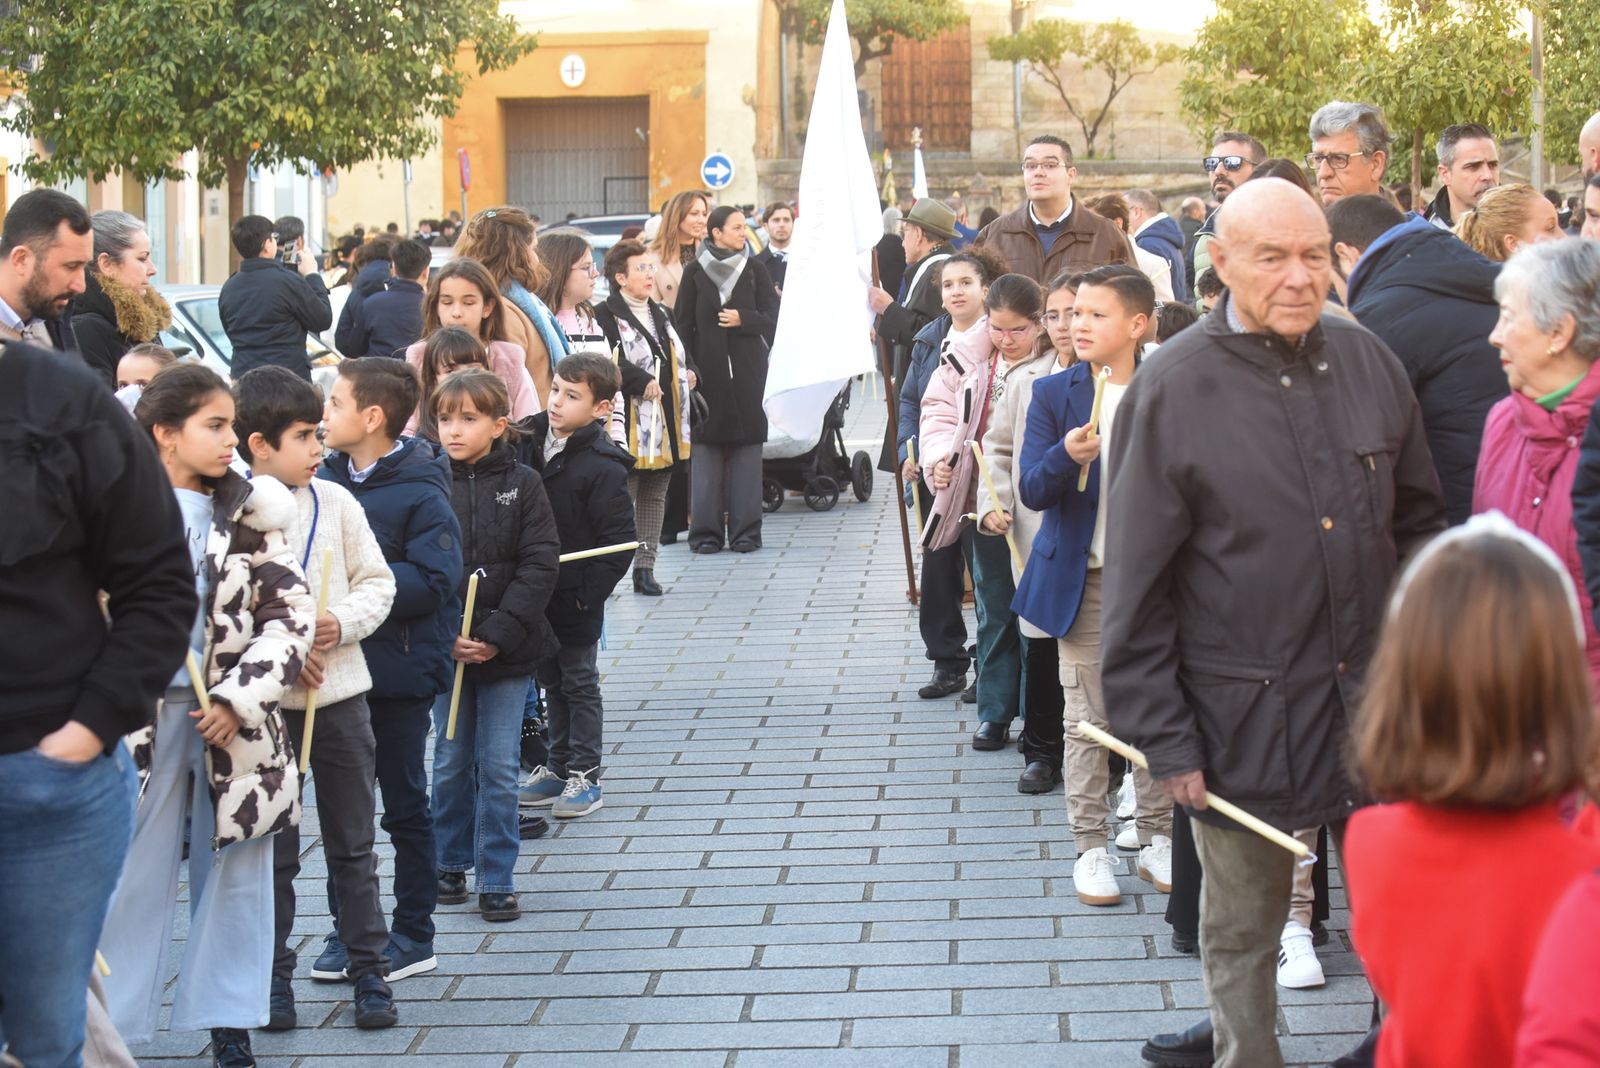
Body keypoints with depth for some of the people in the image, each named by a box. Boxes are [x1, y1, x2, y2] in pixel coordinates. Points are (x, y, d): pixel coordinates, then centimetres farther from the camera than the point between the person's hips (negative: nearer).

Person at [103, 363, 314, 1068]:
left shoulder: (248, 514, 5)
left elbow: (293, 611, 1)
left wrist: (238, 699, -8)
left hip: (234, 719, 3)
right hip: (144, 717, -3)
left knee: (235, 874, 8)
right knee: (134, 874, 1)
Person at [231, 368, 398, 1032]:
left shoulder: (336, 503, 2)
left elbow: (377, 582, 5)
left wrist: (341, 623, -12)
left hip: (340, 693, 3)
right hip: (266, 704, -3)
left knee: (353, 845, 10)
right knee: (273, 851, 7)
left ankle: (369, 968, 18)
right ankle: (273, 975, 18)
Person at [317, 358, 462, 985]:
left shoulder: (420, 494, -15)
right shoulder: (327, 480, 2)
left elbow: (434, 580, -23)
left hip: (400, 672, -6)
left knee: (404, 805, 7)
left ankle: (413, 935, 18)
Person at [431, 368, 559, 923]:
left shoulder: (522, 485, -2)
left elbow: (539, 566, -7)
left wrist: (497, 634, -15)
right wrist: (447, 638, -13)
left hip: (508, 650, -1)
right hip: (443, 649, 1)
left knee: (499, 767, 1)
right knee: (451, 762, 12)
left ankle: (496, 879, 10)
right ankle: (450, 864, 28)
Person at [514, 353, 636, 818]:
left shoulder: (603, 466, -18)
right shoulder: (530, 443, 1)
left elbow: (618, 541, -17)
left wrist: (587, 594, -18)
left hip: (575, 600, -6)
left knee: (579, 684, 5)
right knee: (551, 682, 17)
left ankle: (585, 776, 15)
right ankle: (559, 768, 29)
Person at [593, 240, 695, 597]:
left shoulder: (660, 314, 19)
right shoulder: (606, 316, -9)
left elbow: (680, 353, 30)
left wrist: (688, 373, 11)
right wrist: (643, 382, -25)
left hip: (666, 424, 8)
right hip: (630, 425, -8)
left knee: (655, 496, 10)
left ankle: (645, 567, 16)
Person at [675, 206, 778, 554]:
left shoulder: (755, 270, 6)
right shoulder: (696, 271, 3)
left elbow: (771, 317, 4)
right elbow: (683, 323, 2)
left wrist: (743, 318, -14)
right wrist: (688, 369, -5)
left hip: (747, 368, 1)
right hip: (708, 367, -1)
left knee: (746, 445, 0)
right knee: (707, 446, -2)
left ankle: (745, 529, 4)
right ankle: (706, 529, 3)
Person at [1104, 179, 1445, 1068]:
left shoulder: (1368, 362, 3)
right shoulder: (1174, 390, -9)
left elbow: (1421, 520, 14)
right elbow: (1137, 583, -7)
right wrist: (1162, 737, -8)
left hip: (1373, 694, 3)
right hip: (1245, 716, -3)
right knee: (1243, 931, 10)